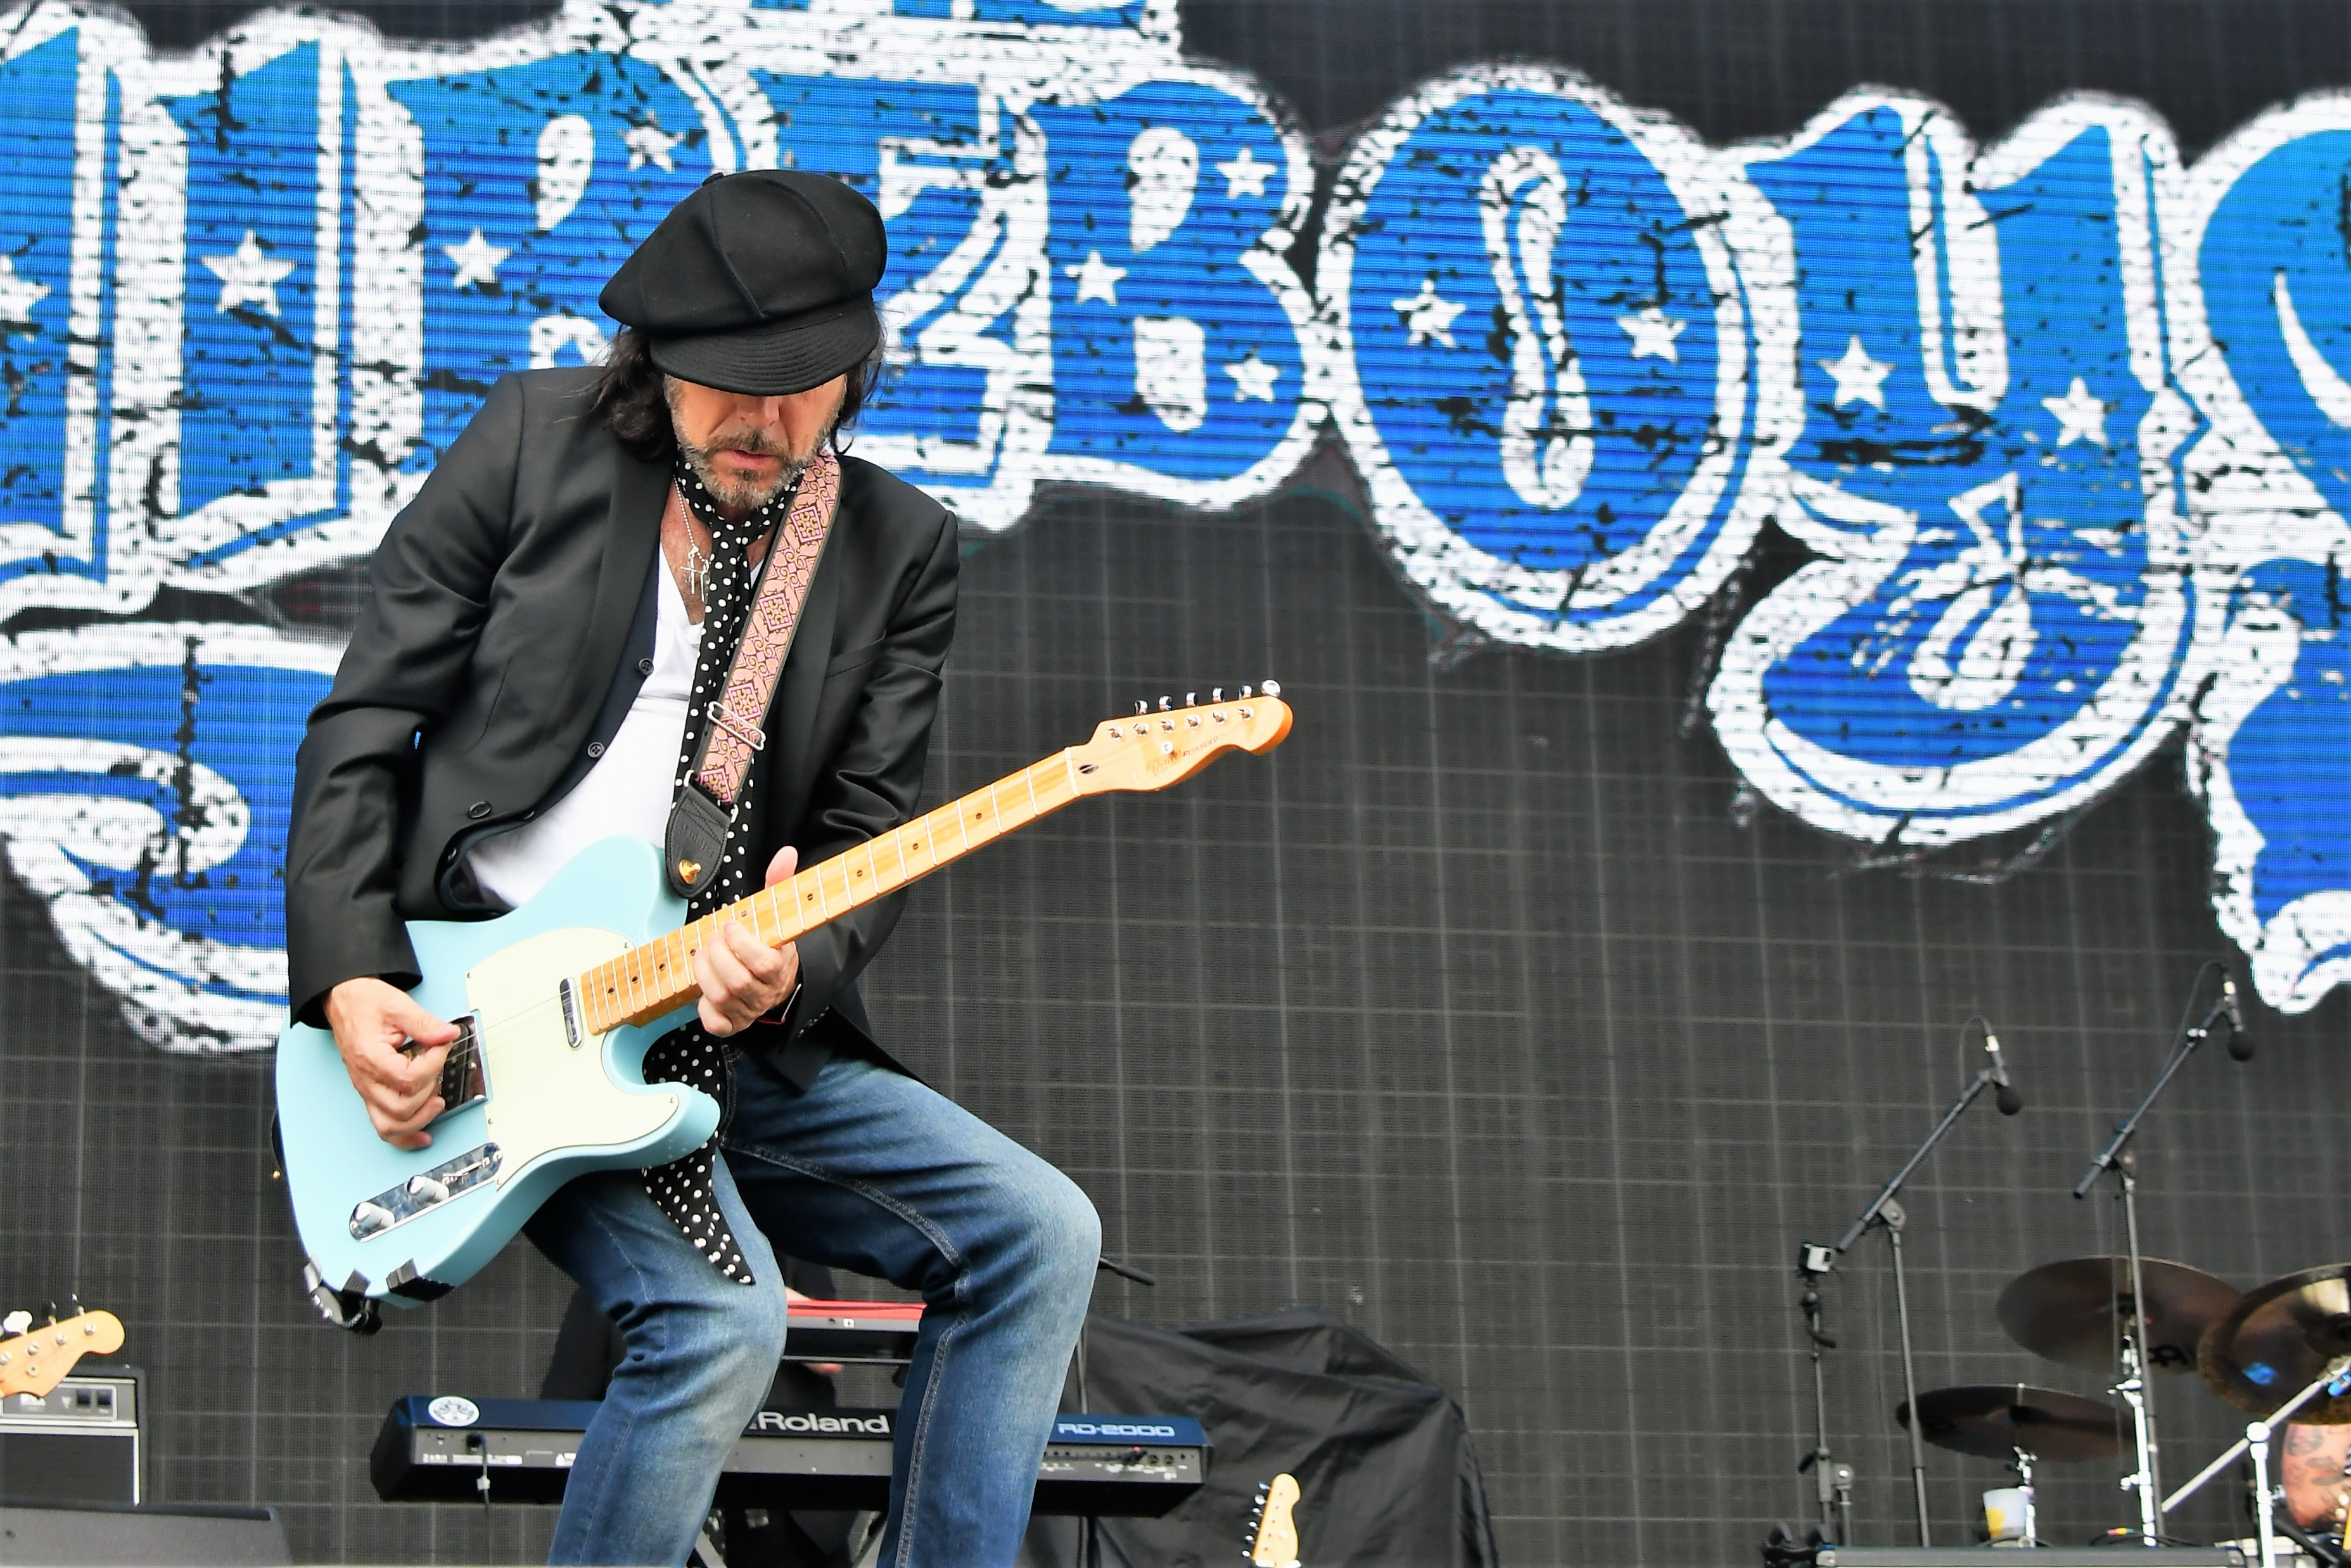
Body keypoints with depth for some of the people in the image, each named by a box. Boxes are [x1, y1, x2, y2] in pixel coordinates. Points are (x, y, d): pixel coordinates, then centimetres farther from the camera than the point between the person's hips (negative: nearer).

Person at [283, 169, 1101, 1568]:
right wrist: (353, 980, -10)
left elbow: (868, 833, 3)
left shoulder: (901, 549, 7)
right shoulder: (539, 441, 2)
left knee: (1038, 1234, -11)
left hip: (732, 1037, 4)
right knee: (724, 1317, -27)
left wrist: (796, 965, -20)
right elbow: (364, 726, 2)